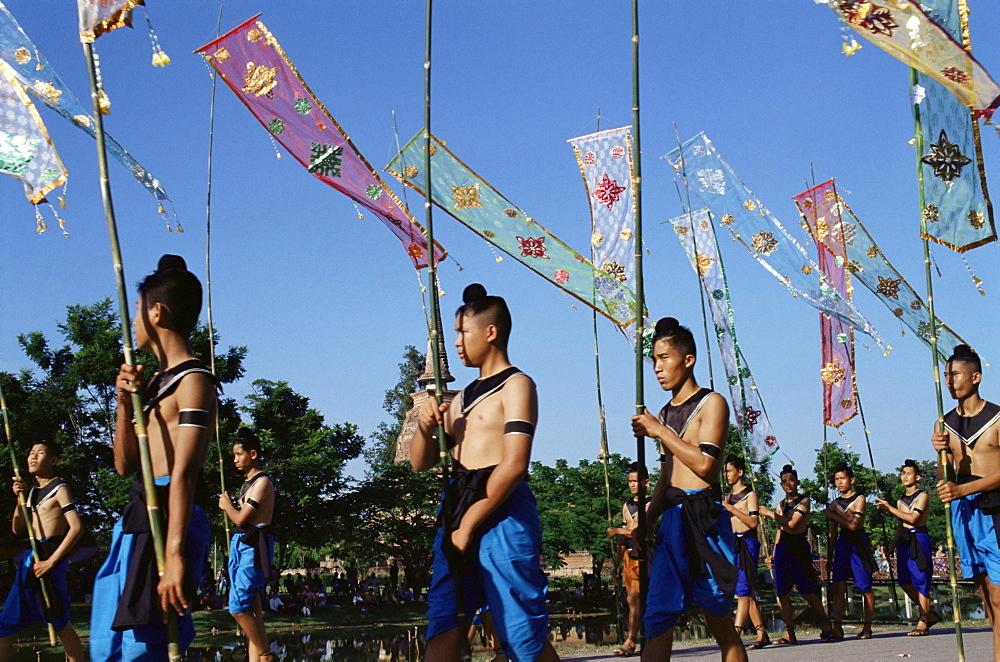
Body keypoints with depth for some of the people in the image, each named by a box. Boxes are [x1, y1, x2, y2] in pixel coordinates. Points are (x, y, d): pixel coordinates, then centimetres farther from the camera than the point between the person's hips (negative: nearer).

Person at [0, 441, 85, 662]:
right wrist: (19, 498, 3)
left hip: (50, 557, -8)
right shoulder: (32, 492, 17)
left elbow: (76, 528, -14)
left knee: (59, 622, -6)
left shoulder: (59, 489, -4)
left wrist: (51, 561, -18)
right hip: (29, 560, 8)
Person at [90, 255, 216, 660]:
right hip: (137, 520, 10)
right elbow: (124, 464, 20)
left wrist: (174, 556, -28)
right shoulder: (158, 381, 18)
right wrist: (125, 402, 4)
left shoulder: (193, 381, -10)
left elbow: (184, 473, -21)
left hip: (167, 521, -10)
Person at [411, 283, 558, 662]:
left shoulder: (516, 385, -2)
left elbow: (513, 465, -15)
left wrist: (470, 523, -13)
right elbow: (422, 463, 22)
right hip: (458, 513, 8)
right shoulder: (464, 398, 20)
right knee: (443, 630, 3)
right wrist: (425, 426, 1)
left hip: (501, 514, -7)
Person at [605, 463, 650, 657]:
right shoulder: (626, 506, 17)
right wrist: (617, 563, 18)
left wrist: (618, 530, -11)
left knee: (633, 598, -16)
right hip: (629, 555, 7)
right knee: (633, 599, 5)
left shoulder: (650, 505, -4)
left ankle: (630, 642, -18)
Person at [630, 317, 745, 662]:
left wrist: (659, 431, -9)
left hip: (703, 519, -6)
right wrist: (645, 522, 12)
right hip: (670, 519, 6)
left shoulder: (711, 403, -1)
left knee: (719, 620, 0)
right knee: (657, 617, -2)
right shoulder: (665, 414, 19)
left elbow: (704, 464, -14)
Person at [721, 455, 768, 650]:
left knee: (743, 589, -13)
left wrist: (731, 508, -15)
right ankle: (762, 634, 10)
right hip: (732, 543, 8)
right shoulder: (728, 497, 19)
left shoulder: (750, 495, -2)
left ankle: (735, 634, -21)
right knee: (747, 591, 7)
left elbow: (753, 522, -14)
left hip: (747, 543, -8)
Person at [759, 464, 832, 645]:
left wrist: (771, 514, -8)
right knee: (782, 594, 0)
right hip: (782, 548, 6)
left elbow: (791, 524, -14)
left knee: (807, 592, -5)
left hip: (798, 547, -6)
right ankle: (789, 634, 3)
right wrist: (773, 554, 17)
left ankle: (826, 626, 12)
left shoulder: (803, 501, -3)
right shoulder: (781, 505, 18)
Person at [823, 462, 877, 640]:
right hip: (842, 543, 5)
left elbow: (853, 524, -14)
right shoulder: (835, 503, 15)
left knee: (864, 587, 0)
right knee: (838, 587, -5)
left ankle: (867, 627, 6)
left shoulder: (859, 499, -2)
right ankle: (837, 628, -9)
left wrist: (833, 515, -9)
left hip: (858, 543, -5)